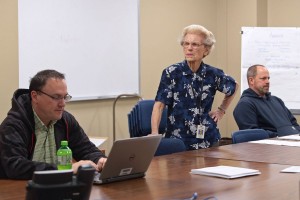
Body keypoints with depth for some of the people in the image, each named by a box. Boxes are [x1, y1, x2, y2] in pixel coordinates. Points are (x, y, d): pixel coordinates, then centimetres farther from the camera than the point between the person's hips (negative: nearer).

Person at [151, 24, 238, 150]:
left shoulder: (213, 74, 4)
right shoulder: (171, 73, -5)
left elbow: (234, 87, 24)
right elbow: (159, 105, -12)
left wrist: (221, 110, 18)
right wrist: (154, 133, -25)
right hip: (178, 140, -2)